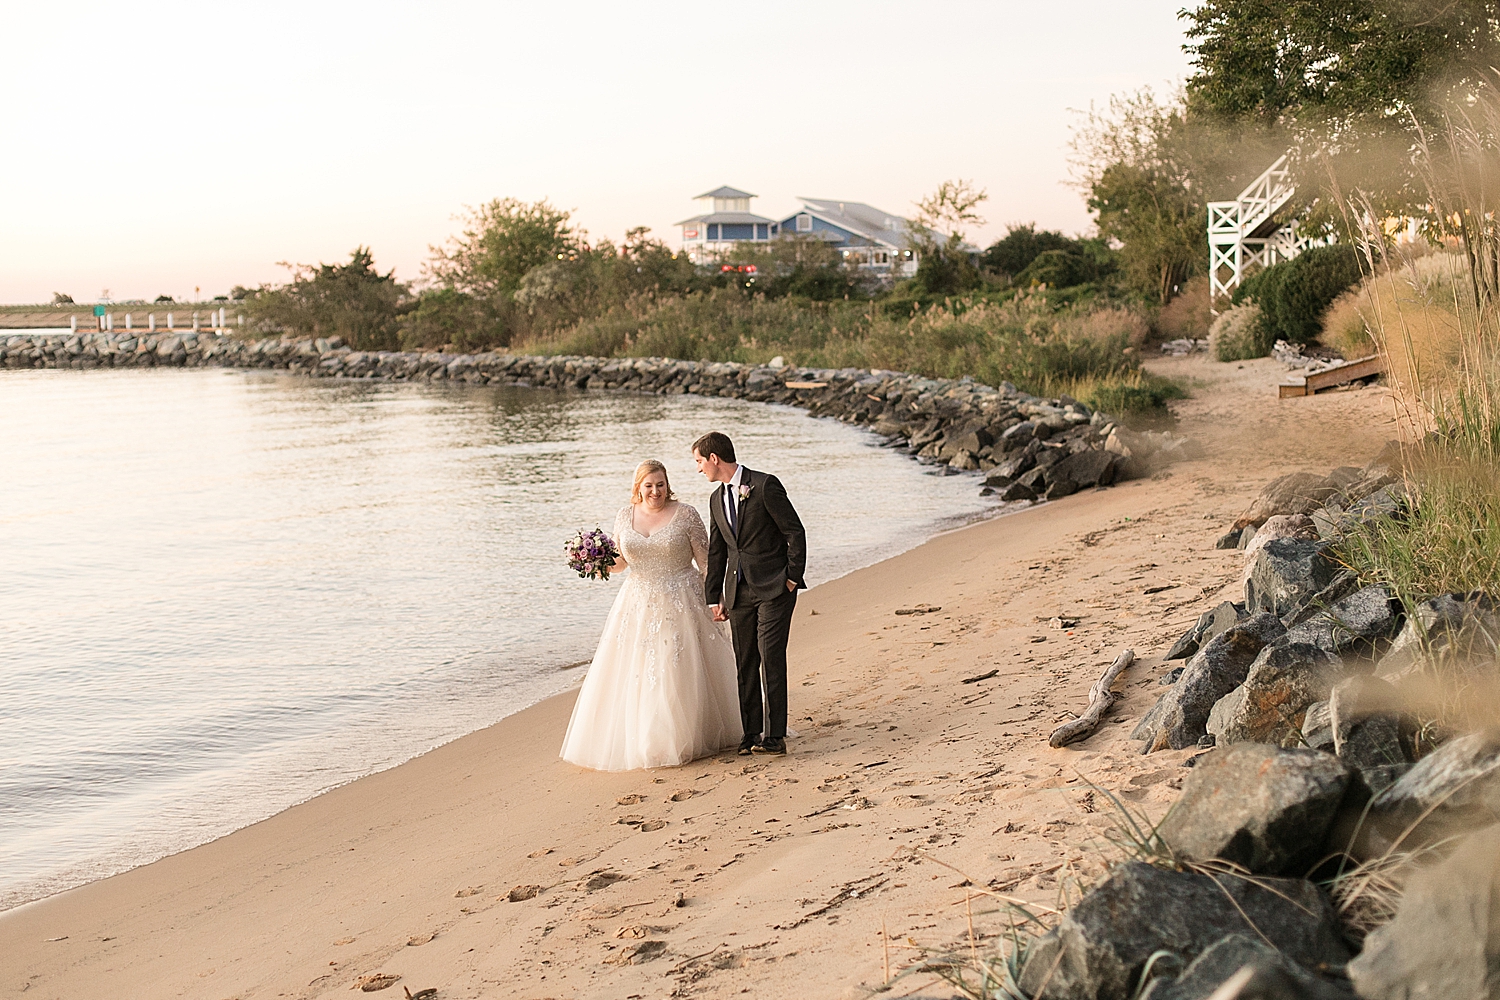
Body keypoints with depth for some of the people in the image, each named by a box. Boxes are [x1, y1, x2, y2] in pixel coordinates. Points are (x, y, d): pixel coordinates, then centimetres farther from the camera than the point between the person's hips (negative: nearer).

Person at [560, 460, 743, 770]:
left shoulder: (685, 514, -5)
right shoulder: (625, 516, 6)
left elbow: (707, 560, -3)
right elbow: (620, 559, 17)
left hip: (679, 604, -3)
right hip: (638, 605, 3)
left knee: (679, 673, -1)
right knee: (634, 675, 0)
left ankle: (684, 741, 12)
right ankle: (639, 741, 11)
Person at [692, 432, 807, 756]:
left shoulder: (765, 486, -9)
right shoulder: (717, 499, 13)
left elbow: (795, 532, -8)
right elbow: (716, 552, 18)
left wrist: (793, 578, -9)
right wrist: (714, 598, 15)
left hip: (774, 588, -7)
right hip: (739, 592, 7)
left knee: (771, 656, -12)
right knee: (745, 663, 5)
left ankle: (774, 735, -11)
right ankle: (752, 733, 11)